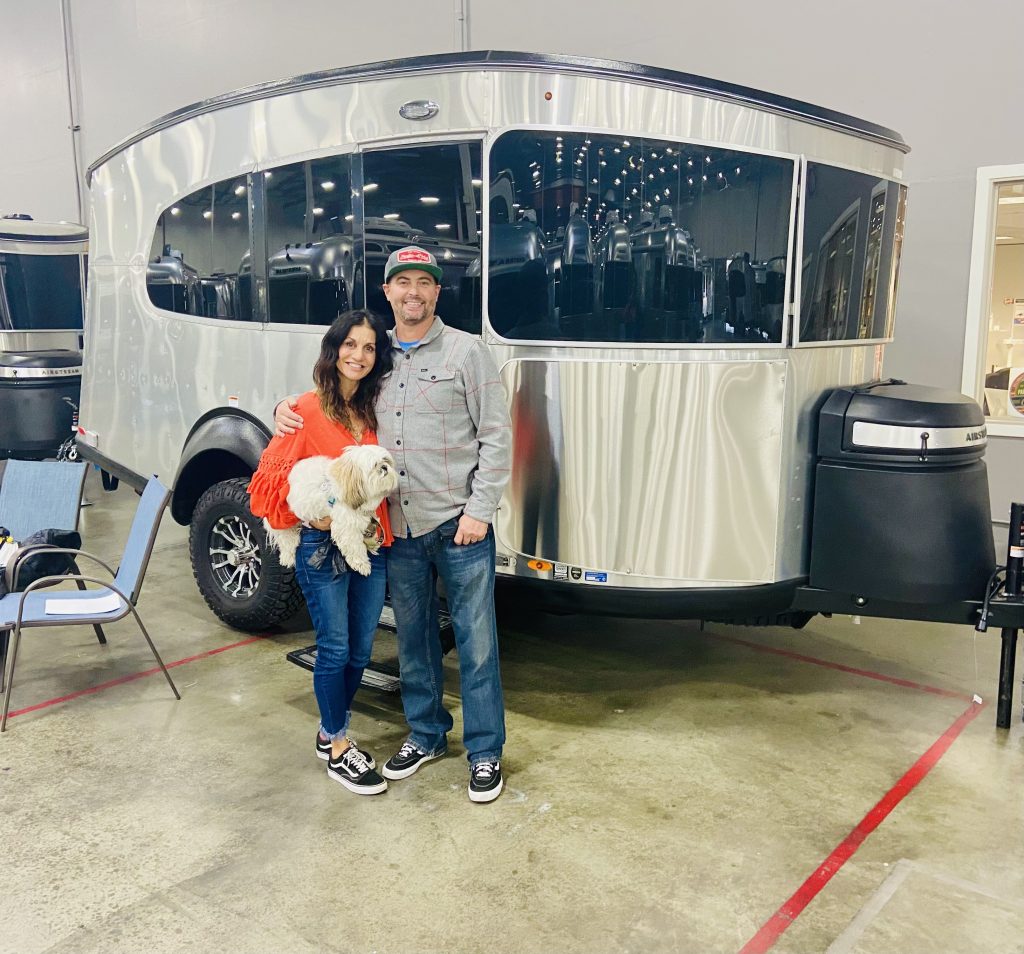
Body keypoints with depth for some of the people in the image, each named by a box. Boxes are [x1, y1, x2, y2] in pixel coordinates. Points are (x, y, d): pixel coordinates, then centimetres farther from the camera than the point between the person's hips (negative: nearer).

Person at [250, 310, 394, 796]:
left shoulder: (372, 410, 8)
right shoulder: (308, 410, -10)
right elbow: (272, 476, -9)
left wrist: (378, 523, 2)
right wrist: (314, 514, -17)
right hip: (323, 547, -6)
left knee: (360, 650, 13)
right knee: (335, 649, 2)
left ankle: (331, 732, 34)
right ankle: (337, 751, 20)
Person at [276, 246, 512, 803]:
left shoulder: (465, 351, -2)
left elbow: (496, 437, -5)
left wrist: (479, 510, -11)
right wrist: (287, 407, 3)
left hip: (458, 526, -4)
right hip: (398, 529, 5)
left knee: (476, 641, 2)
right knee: (413, 638, 16)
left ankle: (484, 752, 17)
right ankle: (425, 735, 34)